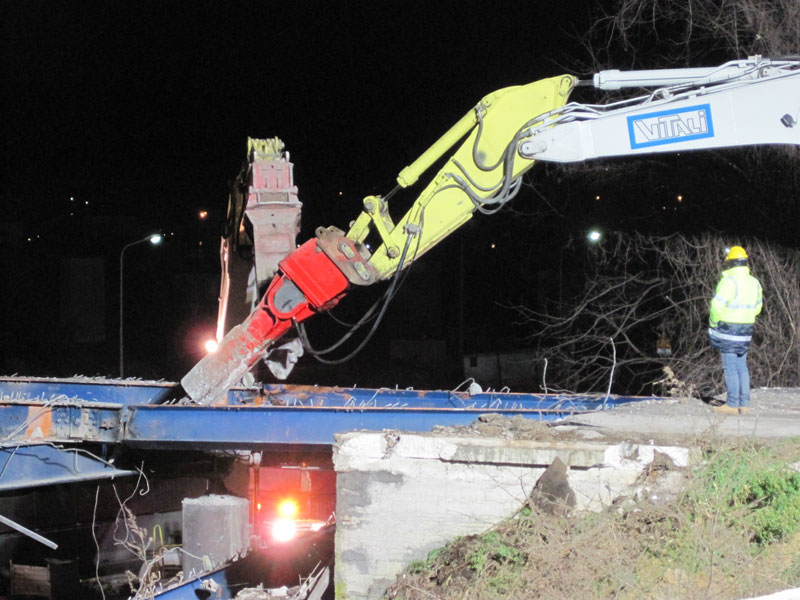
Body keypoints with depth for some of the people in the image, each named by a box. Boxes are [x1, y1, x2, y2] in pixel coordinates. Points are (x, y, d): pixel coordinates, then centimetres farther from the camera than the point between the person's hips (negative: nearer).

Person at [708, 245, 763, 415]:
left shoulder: (729, 281, -17)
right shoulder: (754, 282, 8)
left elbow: (717, 306, -20)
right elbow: (757, 307, 15)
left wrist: (713, 323, -4)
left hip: (728, 329, -7)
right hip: (746, 330, 7)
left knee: (730, 367, -3)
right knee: (742, 366, 12)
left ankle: (732, 404, -2)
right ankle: (744, 404, 13)